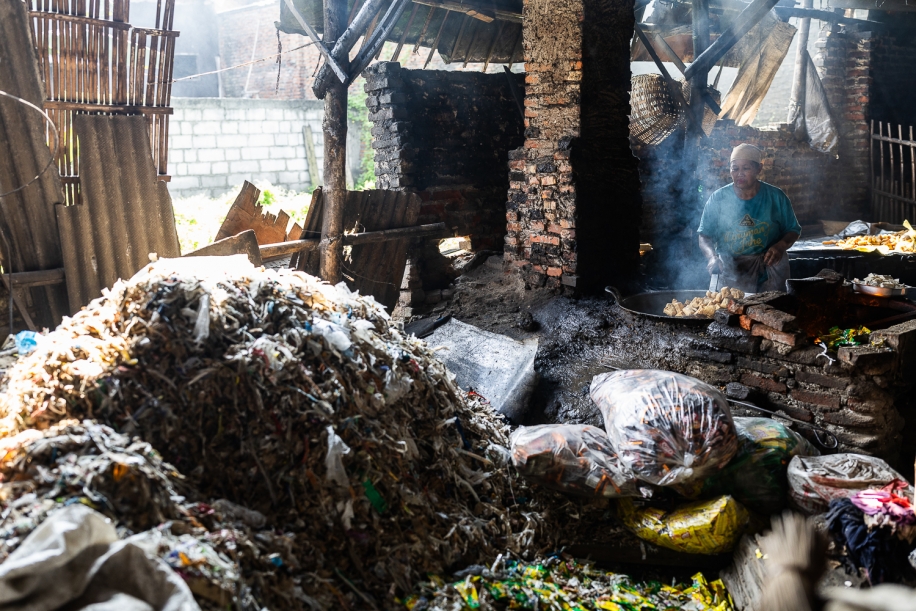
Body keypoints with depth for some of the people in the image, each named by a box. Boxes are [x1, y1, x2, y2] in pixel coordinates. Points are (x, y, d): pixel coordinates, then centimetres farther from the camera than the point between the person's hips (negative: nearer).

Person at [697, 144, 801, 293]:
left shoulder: (775, 197, 2)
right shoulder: (718, 199, 0)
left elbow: (793, 231, 9)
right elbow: (704, 236, 0)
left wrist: (781, 246, -12)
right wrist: (712, 257, -20)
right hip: (729, 275, -1)